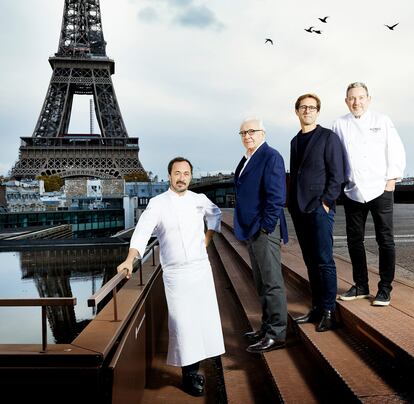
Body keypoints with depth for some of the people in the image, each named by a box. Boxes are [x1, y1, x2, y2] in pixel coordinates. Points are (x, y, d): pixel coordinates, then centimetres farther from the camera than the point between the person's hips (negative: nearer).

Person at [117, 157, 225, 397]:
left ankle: (195, 367, 24)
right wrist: (130, 259, -34)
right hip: (175, 273, -4)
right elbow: (143, 230, -20)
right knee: (183, 324, -5)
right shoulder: (158, 203, -6)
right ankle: (189, 375, 12)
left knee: (204, 319, 6)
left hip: (201, 268, 4)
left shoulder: (200, 200, 6)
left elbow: (215, 214, 27)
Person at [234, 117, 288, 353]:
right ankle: (267, 328, 28)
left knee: (272, 283, -2)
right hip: (251, 230, 9)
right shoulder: (247, 160, 17)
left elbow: (276, 195, -17)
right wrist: (248, 228, 16)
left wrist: (266, 226, -19)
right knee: (262, 284, 16)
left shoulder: (271, 156, -9)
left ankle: (276, 335, 8)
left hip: (265, 229, -9)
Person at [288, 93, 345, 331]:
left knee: (324, 261, -4)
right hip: (299, 210, 6)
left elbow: (337, 174, -6)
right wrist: (293, 203, 12)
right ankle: (317, 308, 18)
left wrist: (326, 202, -12)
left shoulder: (329, 137, 0)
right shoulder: (295, 141, 18)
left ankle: (329, 312, 6)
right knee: (311, 262, 9)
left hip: (320, 208, -6)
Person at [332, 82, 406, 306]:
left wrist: (391, 179, -5)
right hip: (353, 192, 2)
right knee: (354, 241, 9)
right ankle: (361, 285, 24)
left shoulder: (382, 121, 3)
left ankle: (385, 289, 15)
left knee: (385, 241, 2)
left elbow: (396, 151, 1)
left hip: (380, 190, -2)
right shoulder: (339, 125, 6)